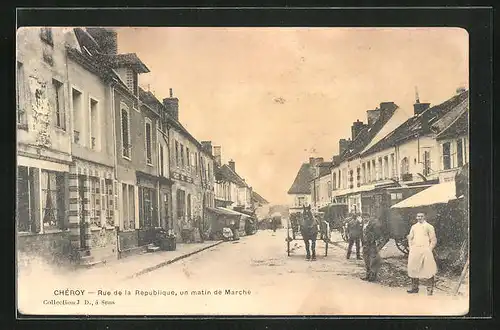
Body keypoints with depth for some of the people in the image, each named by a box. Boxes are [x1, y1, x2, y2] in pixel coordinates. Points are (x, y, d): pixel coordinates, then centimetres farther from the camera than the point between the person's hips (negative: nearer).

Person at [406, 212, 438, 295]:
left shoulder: (429, 227, 4)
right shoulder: (414, 227, 17)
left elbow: (433, 240, 2)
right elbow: (410, 238, 23)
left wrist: (429, 249, -7)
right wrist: (410, 247, 9)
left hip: (425, 250, -4)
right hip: (414, 251, 4)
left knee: (429, 270, -8)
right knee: (414, 269, 5)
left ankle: (430, 289, -3)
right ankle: (414, 288, 15)